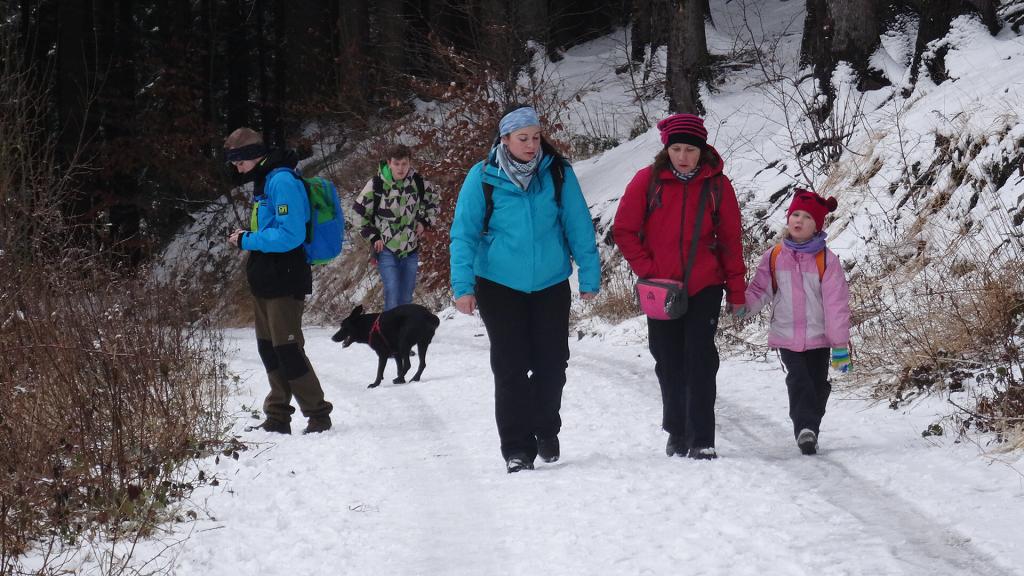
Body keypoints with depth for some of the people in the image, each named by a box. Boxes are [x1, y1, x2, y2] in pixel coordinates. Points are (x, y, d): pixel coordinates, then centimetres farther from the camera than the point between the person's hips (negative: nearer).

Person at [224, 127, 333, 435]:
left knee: (287, 349, -9)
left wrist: (248, 240, -17)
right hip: (266, 282, 10)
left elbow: (290, 234, -24)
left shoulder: (282, 181, -18)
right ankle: (277, 418, 18)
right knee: (269, 350, 12)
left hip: (284, 282, -10)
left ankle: (318, 415, -1)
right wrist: (248, 238, 7)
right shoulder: (264, 181, 15)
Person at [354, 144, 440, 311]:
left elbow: (433, 201, 18)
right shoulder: (376, 184, -11)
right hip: (386, 249, -3)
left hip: (411, 249, 3)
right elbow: (360, 212, 0)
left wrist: (424, 222, 5)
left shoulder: (419, 183, -3)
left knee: (406, 298, 10)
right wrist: (373, 236, -3)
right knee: (392, 296, -15)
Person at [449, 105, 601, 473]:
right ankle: (517, 448, 6)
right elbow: (464, 234, -6)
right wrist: (463, 285, -12)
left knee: (552, 364, 7)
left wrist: (590, 276, -1)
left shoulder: (558, 173, -4)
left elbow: (579, 228, 0)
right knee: (510, 369, -2)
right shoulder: (483, 177, -8)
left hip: (551, 285, 2)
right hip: (500, 286, -2)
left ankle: (546, 431, 30)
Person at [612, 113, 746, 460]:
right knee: (669, 365, 10)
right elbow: (624, 230, 1)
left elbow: (730, 240, 3)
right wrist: (647, 269, -8)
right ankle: (677, 433, 27)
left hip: (704, 288, -1)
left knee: (701, 362, -10)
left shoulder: (716, 185, -2)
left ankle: (702, 440, -9)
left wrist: (736, 291, 3)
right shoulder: (648, 181, -3)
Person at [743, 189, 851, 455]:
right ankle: (805, 429, -17)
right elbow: (760, 289, 7)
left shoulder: (826, 260, -6)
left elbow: (836, 304, -6)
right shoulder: (774, 256, 1)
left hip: (818, 337, 0)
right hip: (787, 335, 0)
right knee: (799, 382, -13)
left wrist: (841, 345, -7)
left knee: (818, 387, 6)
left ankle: (810, 432, 21)